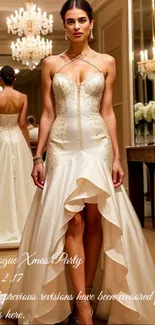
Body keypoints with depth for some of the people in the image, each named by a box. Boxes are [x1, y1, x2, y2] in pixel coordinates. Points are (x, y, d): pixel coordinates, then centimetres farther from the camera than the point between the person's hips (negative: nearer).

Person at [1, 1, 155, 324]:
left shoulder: (106, 62, 7)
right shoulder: (51, 64, 7)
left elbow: (108, 112, 6)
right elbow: (47, 113, 6)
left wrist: (117, 157, 1)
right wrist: (38, 157, 1)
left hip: (97, 146, 1)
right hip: (63, 148, -1)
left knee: (95, 221, -1)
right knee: (73, 222, -8)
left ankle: (85, 296, 11)